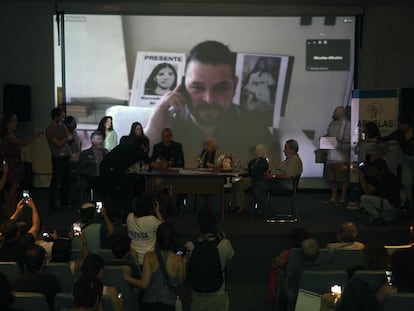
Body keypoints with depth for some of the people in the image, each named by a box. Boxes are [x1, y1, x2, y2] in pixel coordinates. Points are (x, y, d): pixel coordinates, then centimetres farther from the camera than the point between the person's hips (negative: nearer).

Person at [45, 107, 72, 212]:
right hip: (58, 158, -7)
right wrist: (67, 138, 0)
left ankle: (65, 202, 24)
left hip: (66, 157, 7)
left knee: (66, 180, 14)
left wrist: (64, 126, -3)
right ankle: (52, 205, -1)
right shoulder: (50, 129, -9)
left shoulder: (61, 126, 12)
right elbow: (59, 143, -14)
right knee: (55, 182, -5)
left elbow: (70, 137, 2)